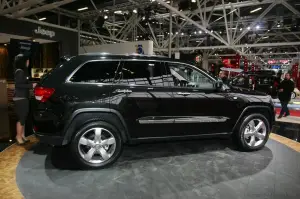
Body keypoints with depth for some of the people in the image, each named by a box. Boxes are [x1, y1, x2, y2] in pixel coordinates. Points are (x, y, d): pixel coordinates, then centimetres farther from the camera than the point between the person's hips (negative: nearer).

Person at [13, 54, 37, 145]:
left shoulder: (23, 71, 15)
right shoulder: (19, 71, -13)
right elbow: (18, 85, -19)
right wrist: (31, 85, -18)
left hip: (24, 98, 9)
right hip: (20, 98, -9)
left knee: (24, 117, 12)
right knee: (21, 118, -4)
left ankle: (22, 135, 20)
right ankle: (18, 137, 6)